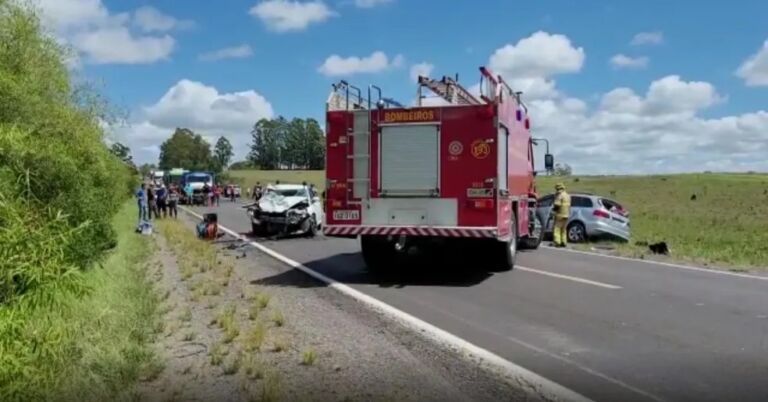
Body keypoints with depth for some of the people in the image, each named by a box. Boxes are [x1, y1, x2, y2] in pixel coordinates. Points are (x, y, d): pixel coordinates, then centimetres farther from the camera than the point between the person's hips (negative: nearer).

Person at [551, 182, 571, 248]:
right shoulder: (567, 196, 15)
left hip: (560, 214, -9)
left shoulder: (560, 195, -15)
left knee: (557, 228, -7)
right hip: (566, 214, 9)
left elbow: (557, 205, -21)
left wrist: (553, 209, -2)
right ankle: (563, 242, 14)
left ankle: (557, 242, -13)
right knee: (563, 229, 14)